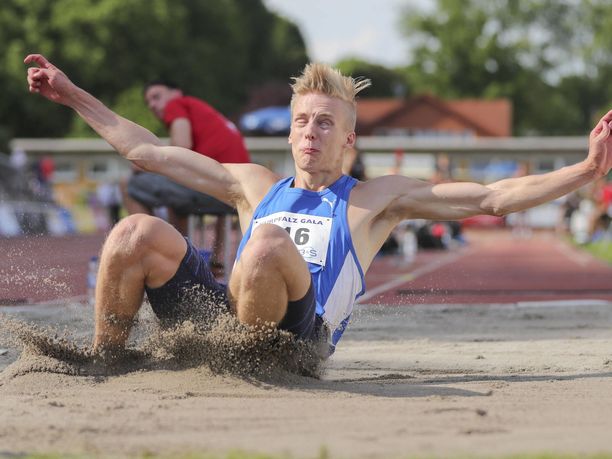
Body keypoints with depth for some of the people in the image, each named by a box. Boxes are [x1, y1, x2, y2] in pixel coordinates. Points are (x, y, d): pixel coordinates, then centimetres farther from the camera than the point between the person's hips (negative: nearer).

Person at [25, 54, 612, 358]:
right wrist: (75, 96, 29)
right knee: (138, 232, -17)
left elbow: (493, 197, 10)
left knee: (270, 241, -33)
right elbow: (148, 152, 30)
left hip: (296, 336, -4)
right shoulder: (255, 186, 27)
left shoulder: (376, 199, 17)